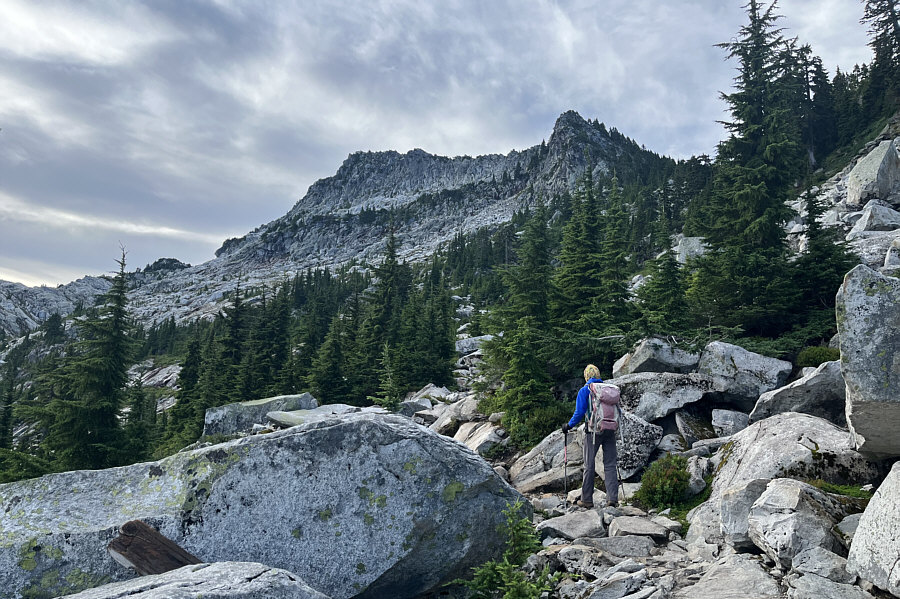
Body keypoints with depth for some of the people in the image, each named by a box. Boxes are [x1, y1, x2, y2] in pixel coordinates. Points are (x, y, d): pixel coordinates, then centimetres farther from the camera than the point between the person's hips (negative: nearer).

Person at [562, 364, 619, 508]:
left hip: (593, 431, -3)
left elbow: (579, 412, -10)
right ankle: (612, 498, 1)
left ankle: (587, 499, 9)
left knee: (589, 465, 4)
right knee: (610, 465, 7)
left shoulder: (584, 390, -3)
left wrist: (569, 425, 2)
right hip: (610, 431, 3)